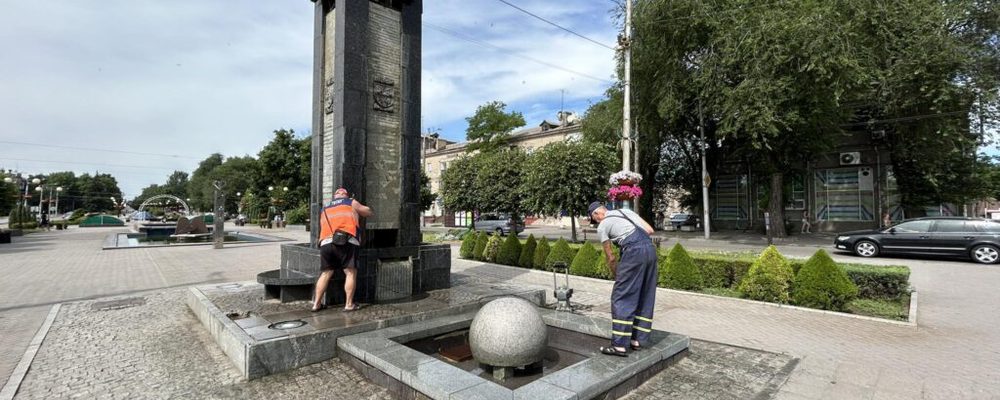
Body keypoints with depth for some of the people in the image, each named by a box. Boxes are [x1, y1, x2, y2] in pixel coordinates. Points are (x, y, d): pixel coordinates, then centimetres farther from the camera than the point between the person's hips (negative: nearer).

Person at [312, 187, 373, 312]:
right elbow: (368, 212, 27)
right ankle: (349, 304, 0)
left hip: (326, 242, 4)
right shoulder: (351, 203, 18)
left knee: (325, 273, 12)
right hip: (346, 242, -4)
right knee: (351, 272, 2)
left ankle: (316, 303, 13)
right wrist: (358, 210, 45)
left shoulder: (324, 209, 29)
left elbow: (322, 226, 24)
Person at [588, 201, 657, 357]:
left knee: (621, 298, 0)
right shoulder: (626, 211, 25)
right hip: (650, 248, 7)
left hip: (634, 251, -7)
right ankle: (637, 340, 22)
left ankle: (619, 345, 1)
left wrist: (616, 276, 24)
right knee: (645, 297, 15)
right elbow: (650, 230, 16)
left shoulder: (602, 227, 7)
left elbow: (610, 257, 11)